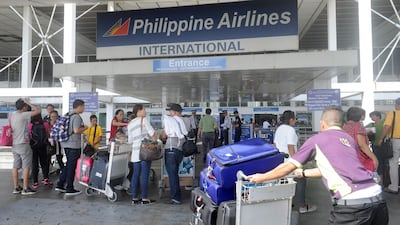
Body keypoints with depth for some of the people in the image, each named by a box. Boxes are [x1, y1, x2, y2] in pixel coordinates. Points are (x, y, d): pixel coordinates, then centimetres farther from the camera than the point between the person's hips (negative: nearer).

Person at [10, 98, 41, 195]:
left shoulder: (11, 115, 9)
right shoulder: (23, 115, -15)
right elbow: (38, 111, -16)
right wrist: (28, 102, -9)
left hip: (14, 144, 8)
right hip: (23, 144, -8)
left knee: (15, 166, 11)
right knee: (26, 167, -1)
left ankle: (16, 187, 18)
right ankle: (25, 189, 2)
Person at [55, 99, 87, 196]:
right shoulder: (77, 117, -15)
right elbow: (76, 130, -24)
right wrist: (84, 128, -6)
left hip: (66, 144, 9)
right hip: (74, 145, -9)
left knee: (68, 165, 19)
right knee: (71, 167, 0)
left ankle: (60, 185, 23)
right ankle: (69, 189, 8)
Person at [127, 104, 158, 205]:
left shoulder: (130, 124, 16)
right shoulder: (144, 120, -3)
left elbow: (130, 140, 17)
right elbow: (153, 133, -10)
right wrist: (154, 142, 4)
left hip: (135, 152, 6)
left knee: (136, 174, 10)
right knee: (144, 175, -1)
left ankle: (134, 198, 14)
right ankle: (145, 198, 4)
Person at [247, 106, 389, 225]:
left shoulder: (317, 140, 4)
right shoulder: (349, 139, 19)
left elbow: (288, 167, 10)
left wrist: (262, 177, 23)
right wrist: (303, 173, 44)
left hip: (351, 203, -6)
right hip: (377, 196, 7)